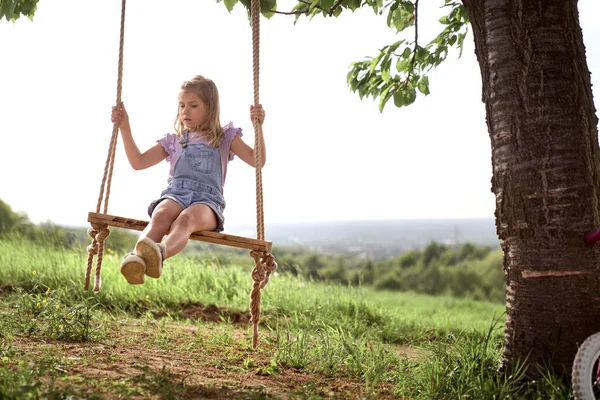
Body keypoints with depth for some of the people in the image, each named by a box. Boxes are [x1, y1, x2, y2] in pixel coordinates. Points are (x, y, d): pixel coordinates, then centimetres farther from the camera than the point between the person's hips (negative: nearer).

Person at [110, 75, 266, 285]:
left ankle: (160, 253, -69)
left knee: (187, 218, -40)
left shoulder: (225, 137, 20)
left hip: (207, 199, -2)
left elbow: (257, 160, 9)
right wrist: (124, 127, 19)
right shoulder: (173, 140, 26)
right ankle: (136, 257, -62)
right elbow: (138, 162, 24)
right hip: (175, 194, 2)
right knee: (161, 216, -36)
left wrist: (258, 126, -3)